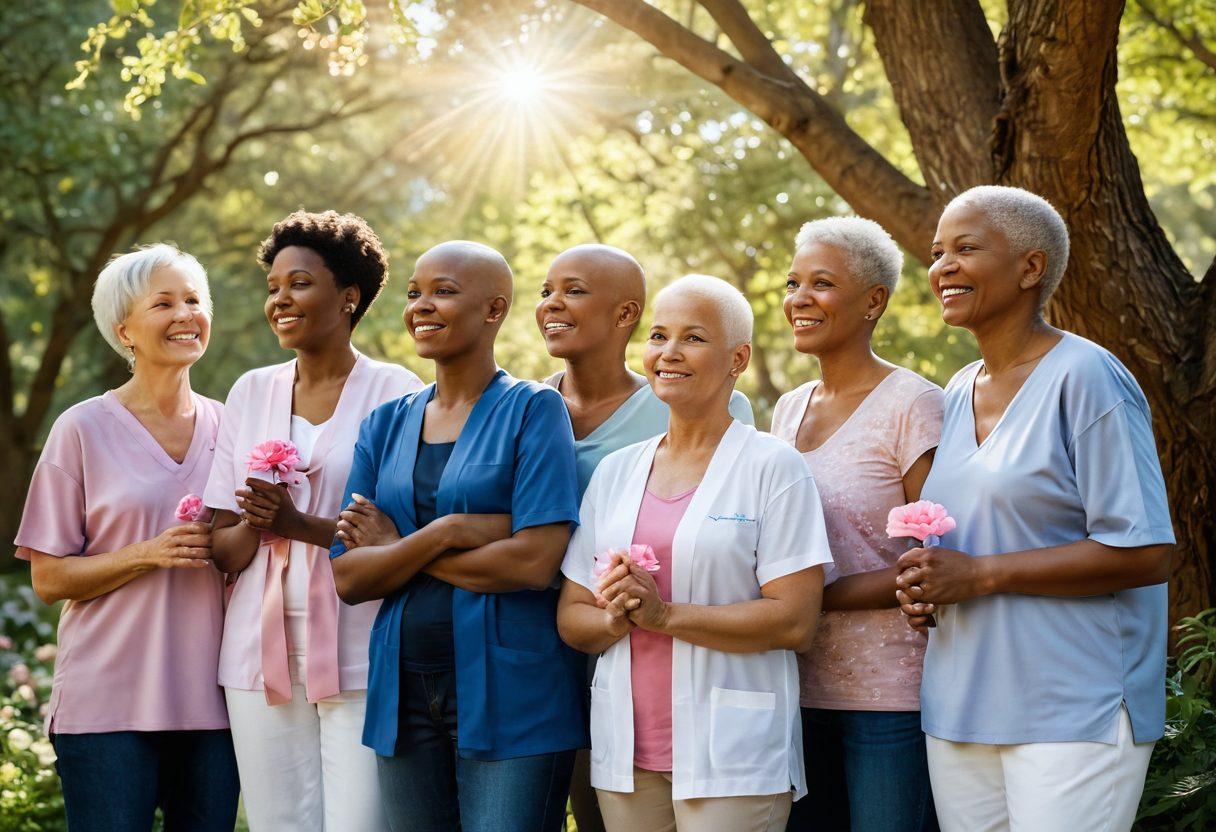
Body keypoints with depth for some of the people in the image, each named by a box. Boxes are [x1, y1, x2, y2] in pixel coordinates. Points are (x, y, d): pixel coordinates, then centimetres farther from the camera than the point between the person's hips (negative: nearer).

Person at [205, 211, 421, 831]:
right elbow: (222, 549, 10)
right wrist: (255, 526, -12)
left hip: (359, 658, -4)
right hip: (262, 657, 4)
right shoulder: (251, 392, 12)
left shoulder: (395, 392, -1)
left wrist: (302, 525, -20)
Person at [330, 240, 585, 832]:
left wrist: (398, 550, -6)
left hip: (509, 695, -5)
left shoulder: (532, 410, -4)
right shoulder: (386, 426, 11)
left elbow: (536, 561, -16)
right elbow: (348, 577, 3)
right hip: (405, 694, 5)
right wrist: (443, 533, -15)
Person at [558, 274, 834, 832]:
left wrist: (663, 614, -18)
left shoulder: (773, 467, -4)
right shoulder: (616, 471, 12)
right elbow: (570, 617, 12)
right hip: (626, 753, 5)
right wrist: (615, 619, -10)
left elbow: (795, 622, -13)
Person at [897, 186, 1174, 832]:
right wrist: (924, 587, 4)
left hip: (1074, 712, -7)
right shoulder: (958, 395, 14)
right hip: (960, 711, 7)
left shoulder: (1086, 378, -9)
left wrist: (980, 574, -16)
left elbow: (1146, 554, -15)